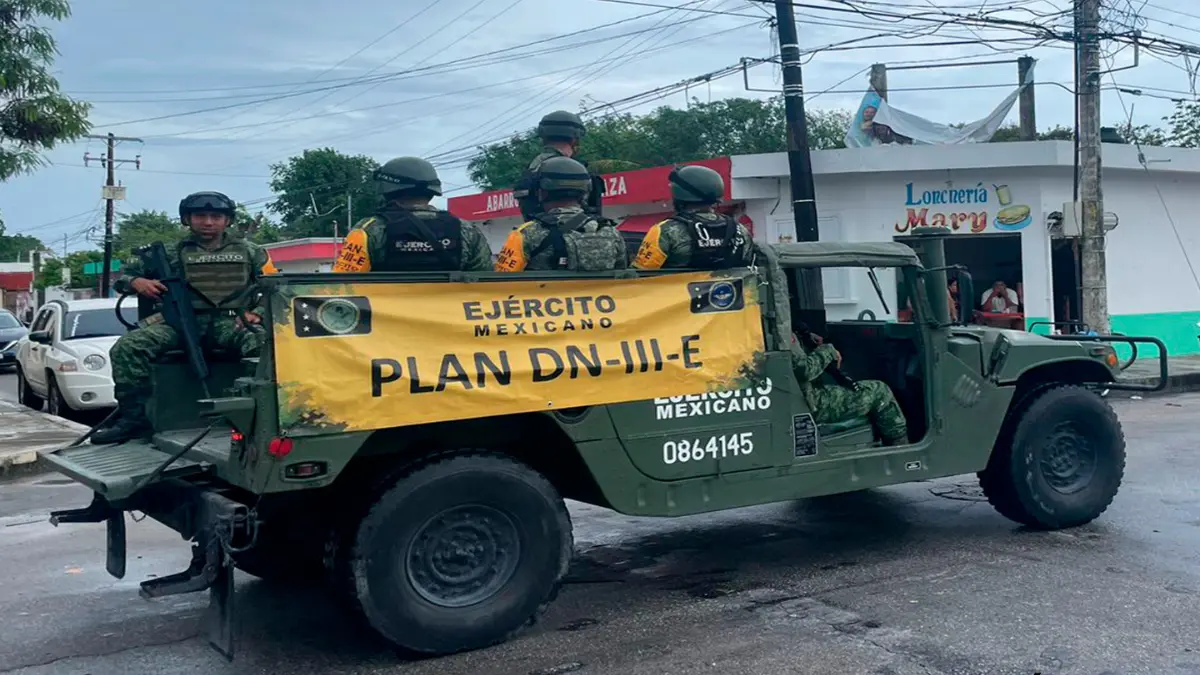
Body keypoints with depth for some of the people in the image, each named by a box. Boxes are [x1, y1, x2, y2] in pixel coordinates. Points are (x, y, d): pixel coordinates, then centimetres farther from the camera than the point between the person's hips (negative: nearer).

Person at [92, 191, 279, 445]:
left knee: (267, 344, -38)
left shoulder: (250, 252, 16)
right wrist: (136, 282, -3)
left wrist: (258, 312, -6)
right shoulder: (174, 254, 18)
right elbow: (125, 274, 22)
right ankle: (133, 417, -17)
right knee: (127, 346, -24)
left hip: (231, 322, -2)